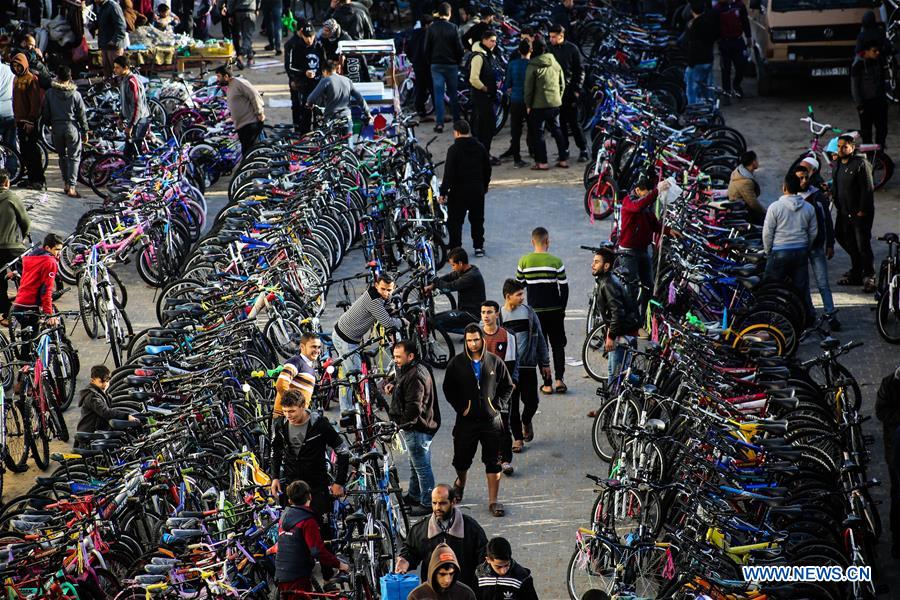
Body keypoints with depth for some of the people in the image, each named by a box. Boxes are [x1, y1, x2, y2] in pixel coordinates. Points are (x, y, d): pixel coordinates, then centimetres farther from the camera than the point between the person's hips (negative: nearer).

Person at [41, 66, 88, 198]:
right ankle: (71, 187, -9)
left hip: (56, 128, 2)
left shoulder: (49, 93, -3)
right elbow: (82, 114, -4)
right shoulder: (75, 94, -8)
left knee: (62, 156, 19)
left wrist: (47, 124, 21)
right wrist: (85, 131, 5)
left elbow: (45, 113, 4)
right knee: (74, 157, 1)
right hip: (72, 127, -2)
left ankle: (66, 183, 21)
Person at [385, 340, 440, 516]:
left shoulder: (415, 377, -26)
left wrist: (401, 424, -24)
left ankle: (427, 503, 9)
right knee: (415, 464, 25)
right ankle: (413, 496, 40)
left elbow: (413, 408, -29)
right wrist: (393, 385, 7)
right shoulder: (408, 369, 8)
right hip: (417, 427, 11)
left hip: (418, 428, -11)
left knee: (422, 466, 0)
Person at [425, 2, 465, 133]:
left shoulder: (431, 28, -3)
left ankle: (439, 123, -6)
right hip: (451, 65, -1)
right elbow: (460, 48, -7)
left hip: (436, 65, 1)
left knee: (438, 94, 1)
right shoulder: (453, 28, -8)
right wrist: (458, 61, 9)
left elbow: (427, 48, 1)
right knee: (453, 94, 10)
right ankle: (456, 121, 13)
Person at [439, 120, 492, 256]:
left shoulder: (454, 149, -14)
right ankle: (479, 247, 20)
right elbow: (487, 169, 12)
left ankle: (455, 249, 0)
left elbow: (449, 173, -16)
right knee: (477, 219, 17)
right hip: (478, 190, 5)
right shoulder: (480, 147, 3)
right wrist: (484, 186, 26)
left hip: (459, 190, -5)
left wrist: (443, 192, -12)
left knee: (454, 220, 3)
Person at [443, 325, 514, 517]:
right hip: (467, 420, 0)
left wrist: (498, 405, 0)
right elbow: (448, 389, 5)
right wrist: (460, 407, -3)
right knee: (462, 460, 11)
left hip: (491, 420, 0)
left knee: (493, 463, 1)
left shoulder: (494, 362, 1)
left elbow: (507, 386, 11)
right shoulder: (457, 363, -2)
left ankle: (493, 501, 7)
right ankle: (460, 484, 42)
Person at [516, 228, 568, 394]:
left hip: (535, 310, 0)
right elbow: (564, 288, -3)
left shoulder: (524, 261, -5)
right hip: (554, 311, 0)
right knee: (558, 345, 13)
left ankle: (547, 384, 6)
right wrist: (562, 309, 9)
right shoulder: (556, 262, -7)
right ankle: (559, 379, 0)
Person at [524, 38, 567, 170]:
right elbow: (562, 84, 11)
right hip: (555, 103, 5)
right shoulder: (555, 64, 6)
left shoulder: (532, 66, -12)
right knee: (557, 130, 16)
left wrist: (528, 104, -1)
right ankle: (563, 159, 17)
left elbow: (529, 88, -10)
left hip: (539, 105, -5)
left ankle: (541, 162, -1)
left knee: (537, 132, 2)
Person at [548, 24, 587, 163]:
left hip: (569, 90, -3)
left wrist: (577, 89, -7)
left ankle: (583, 150, 2)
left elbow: (580, 70, 0)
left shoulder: (572, 49, -2)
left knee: (574, 122, -4)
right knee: (560, 122, 6)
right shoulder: (550, 49, 6)